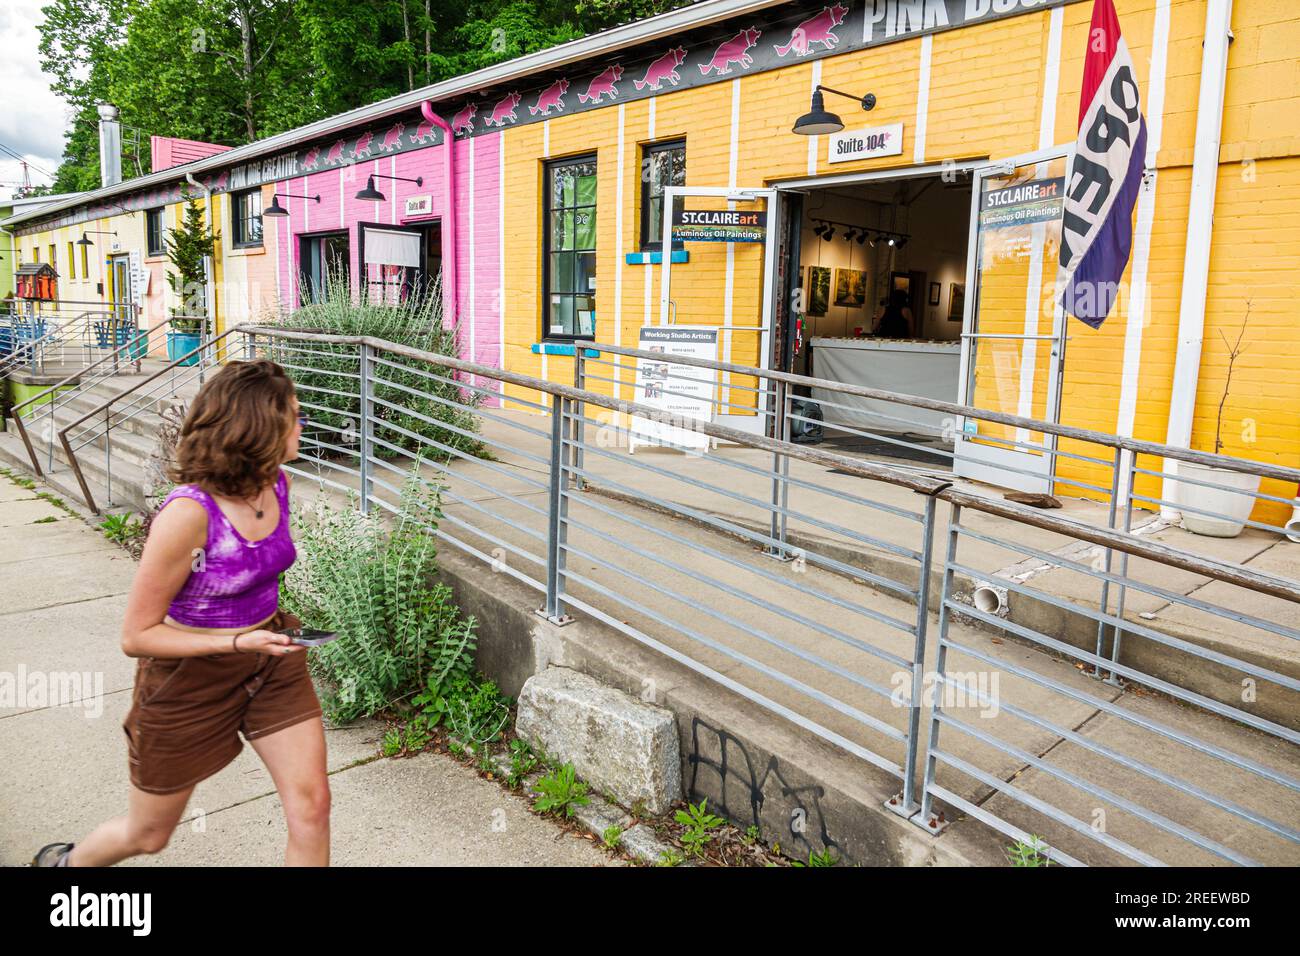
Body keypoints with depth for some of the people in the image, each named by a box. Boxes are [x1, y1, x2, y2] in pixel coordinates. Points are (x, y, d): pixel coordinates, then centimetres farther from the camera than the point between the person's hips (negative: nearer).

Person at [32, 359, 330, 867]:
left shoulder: (276, 483, -7)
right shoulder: (188, 513, -29)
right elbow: (136, 636, -21)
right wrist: (237, 641, -30)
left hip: (270, 662, 5)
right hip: (190, 678, -5)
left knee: (311, 806, -1)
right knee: (148, 834, 18)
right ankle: (66, 861, 53)